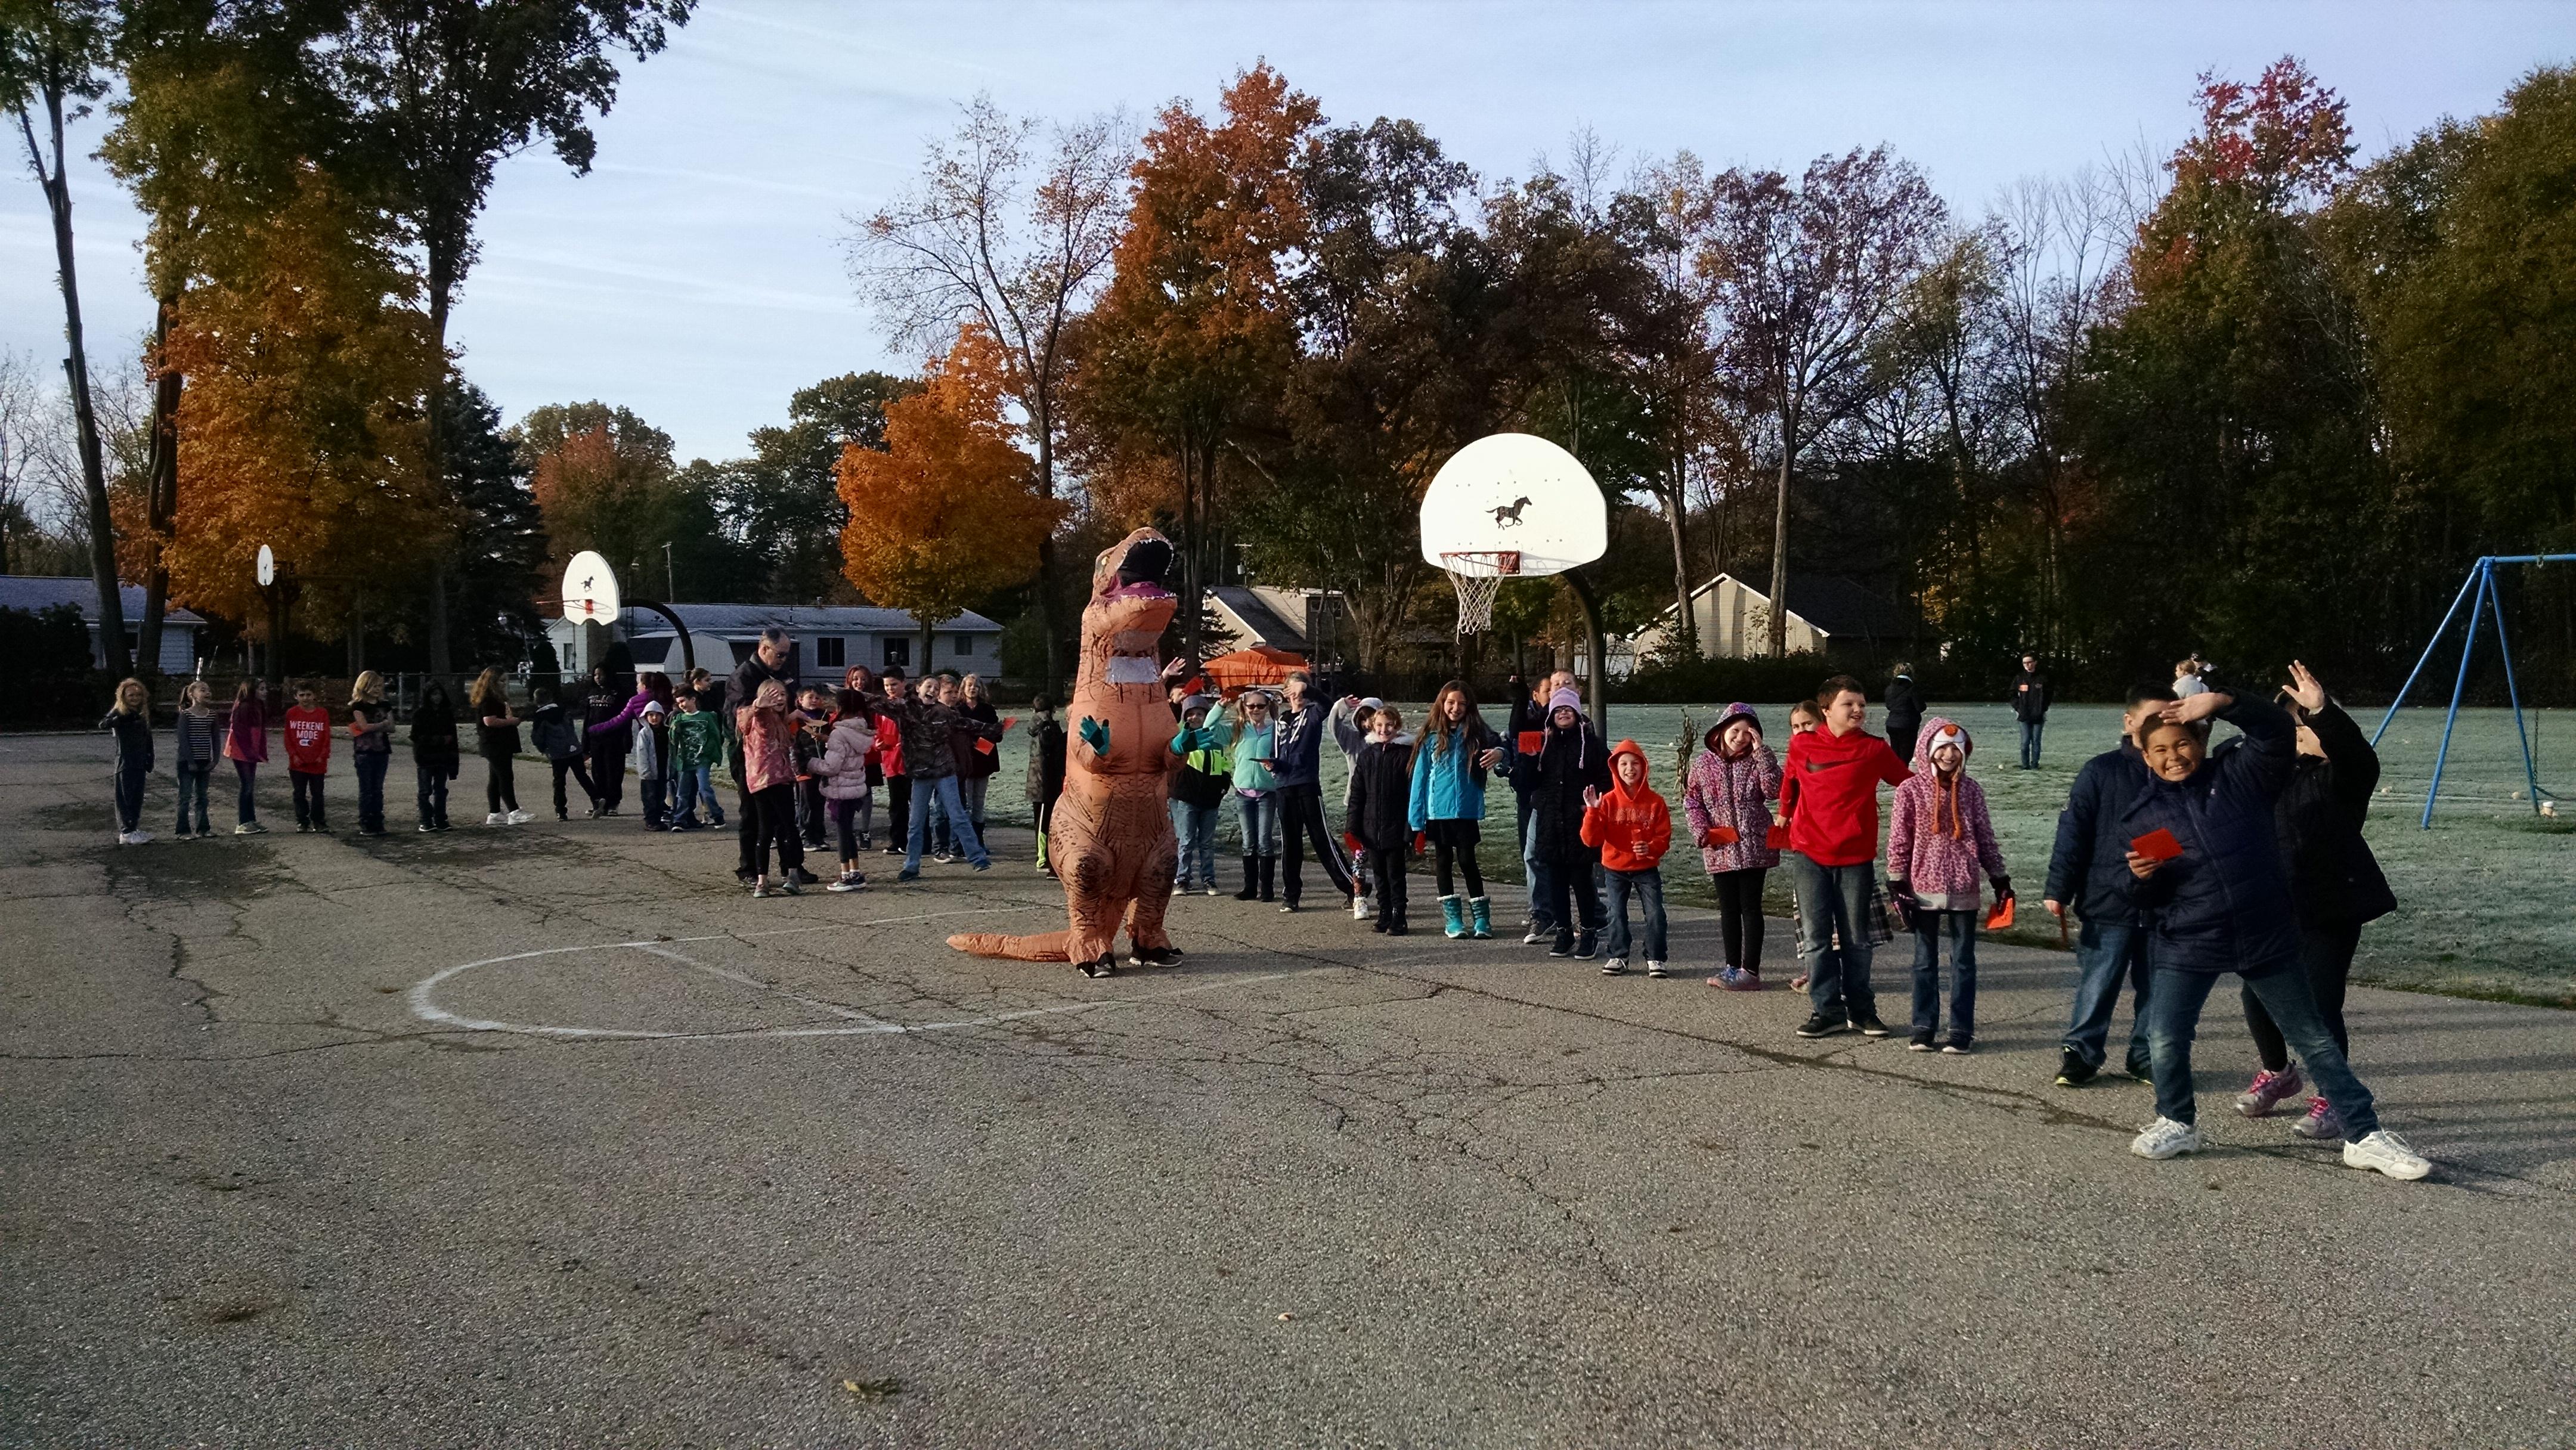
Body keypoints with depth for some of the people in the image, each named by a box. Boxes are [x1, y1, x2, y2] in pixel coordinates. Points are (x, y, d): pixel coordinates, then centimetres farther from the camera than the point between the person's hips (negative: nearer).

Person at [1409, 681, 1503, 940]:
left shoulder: (1475, 734, 2)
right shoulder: (1432, 738, 2)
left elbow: (1495, 745, -12)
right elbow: (1421, 777, 3)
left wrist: (1499, 753, -38)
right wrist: (1417, 819, -1)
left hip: (1466, 810, -1)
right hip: (1438, 811, 1)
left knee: (1467, 861, -1)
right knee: (1443, 862, 7)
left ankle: (1481, 918, 7)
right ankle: (1453, 919, 15)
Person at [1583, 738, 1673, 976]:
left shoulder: (1655, 802, -6)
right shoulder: (1608, 801, -7)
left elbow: (1664, 836, -4)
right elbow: (1591, 839, -12)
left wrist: (1651, 848, -24)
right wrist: (1593, 811, -25)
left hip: (1647, 868, -1)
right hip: (1615, 868, 1)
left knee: (1655, 914, -6)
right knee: (1617, 914, 7)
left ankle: (1655, 958, 7)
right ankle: (1618, 956, 21)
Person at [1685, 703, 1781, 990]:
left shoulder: (1756, 761, 2)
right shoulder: (1703, 763, 6)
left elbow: (1773, 790, -14)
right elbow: (1691, 800, 8)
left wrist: (1760, 752, -14)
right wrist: (1701, 830, -7)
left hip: (1753, 846, -3)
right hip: (1719, 848, 3)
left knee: (1750, 907, -3)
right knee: (1729, 908, 11)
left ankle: (1751, 970, -2)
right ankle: (1733, 967, 20)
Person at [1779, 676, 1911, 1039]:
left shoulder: (1874, 749, -2)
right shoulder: (1801, 746, 2)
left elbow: (1909, 783, 6)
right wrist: (1785, 815, 24)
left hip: (1855, 857, -1)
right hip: (1809, 855, 1)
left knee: (1857, 939, 7)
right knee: (1816, 937, 1)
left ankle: (1861, 1009, 19)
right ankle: (1827, 1010, 9)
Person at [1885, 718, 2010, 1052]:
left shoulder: (1971, 790, 3)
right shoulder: (1911, 790, -3)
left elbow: (1985, 837, 9)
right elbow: (1899, 840, -1)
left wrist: (1999, 878, 8)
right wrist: (1897, 882, -4)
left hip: (1964, 889, 1)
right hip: (1923, 889, -1)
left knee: (1963, 960, 5)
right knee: (1925, 961, 8)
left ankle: (1962, 1030, 10)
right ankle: (1924, 1027, 16)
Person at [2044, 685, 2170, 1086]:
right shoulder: (2102, 771, -4)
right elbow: (2072, 832, -5)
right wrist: (2058, 890, -9)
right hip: (2109, 904, -3)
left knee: (2155, 988, 11)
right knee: (2098, 985, 1)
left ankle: (2147, 1057, 23)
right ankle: (2081, 1053, 12)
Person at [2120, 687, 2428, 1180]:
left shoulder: (2242, 775, -1)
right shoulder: (2143, 814, 4)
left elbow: (2276, 731, -17)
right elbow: (2147, 899, 12)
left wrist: (2225, 703, -30)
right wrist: (2141, 877, -11)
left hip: (2267, 937, -1)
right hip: (2186, 945, 1)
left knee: (2314, 1039, 7)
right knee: (2164, 1037, -5)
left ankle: (2365, 1136, 15)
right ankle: (2177, 1124, 21)